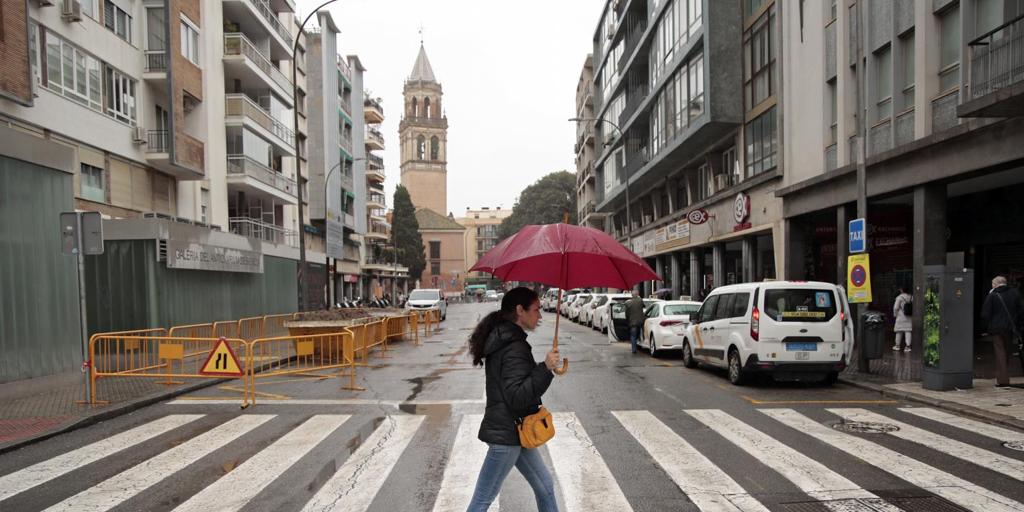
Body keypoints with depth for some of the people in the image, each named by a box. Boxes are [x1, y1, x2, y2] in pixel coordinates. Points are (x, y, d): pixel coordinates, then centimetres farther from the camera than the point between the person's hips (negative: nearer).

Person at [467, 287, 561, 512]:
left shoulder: (502, 339, 9)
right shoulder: (515, 348, -22)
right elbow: (517, 397, -27)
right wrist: (545, 368, -29)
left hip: (514, 431, 10)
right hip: (506, 434, -10)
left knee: (545, 488, 18)